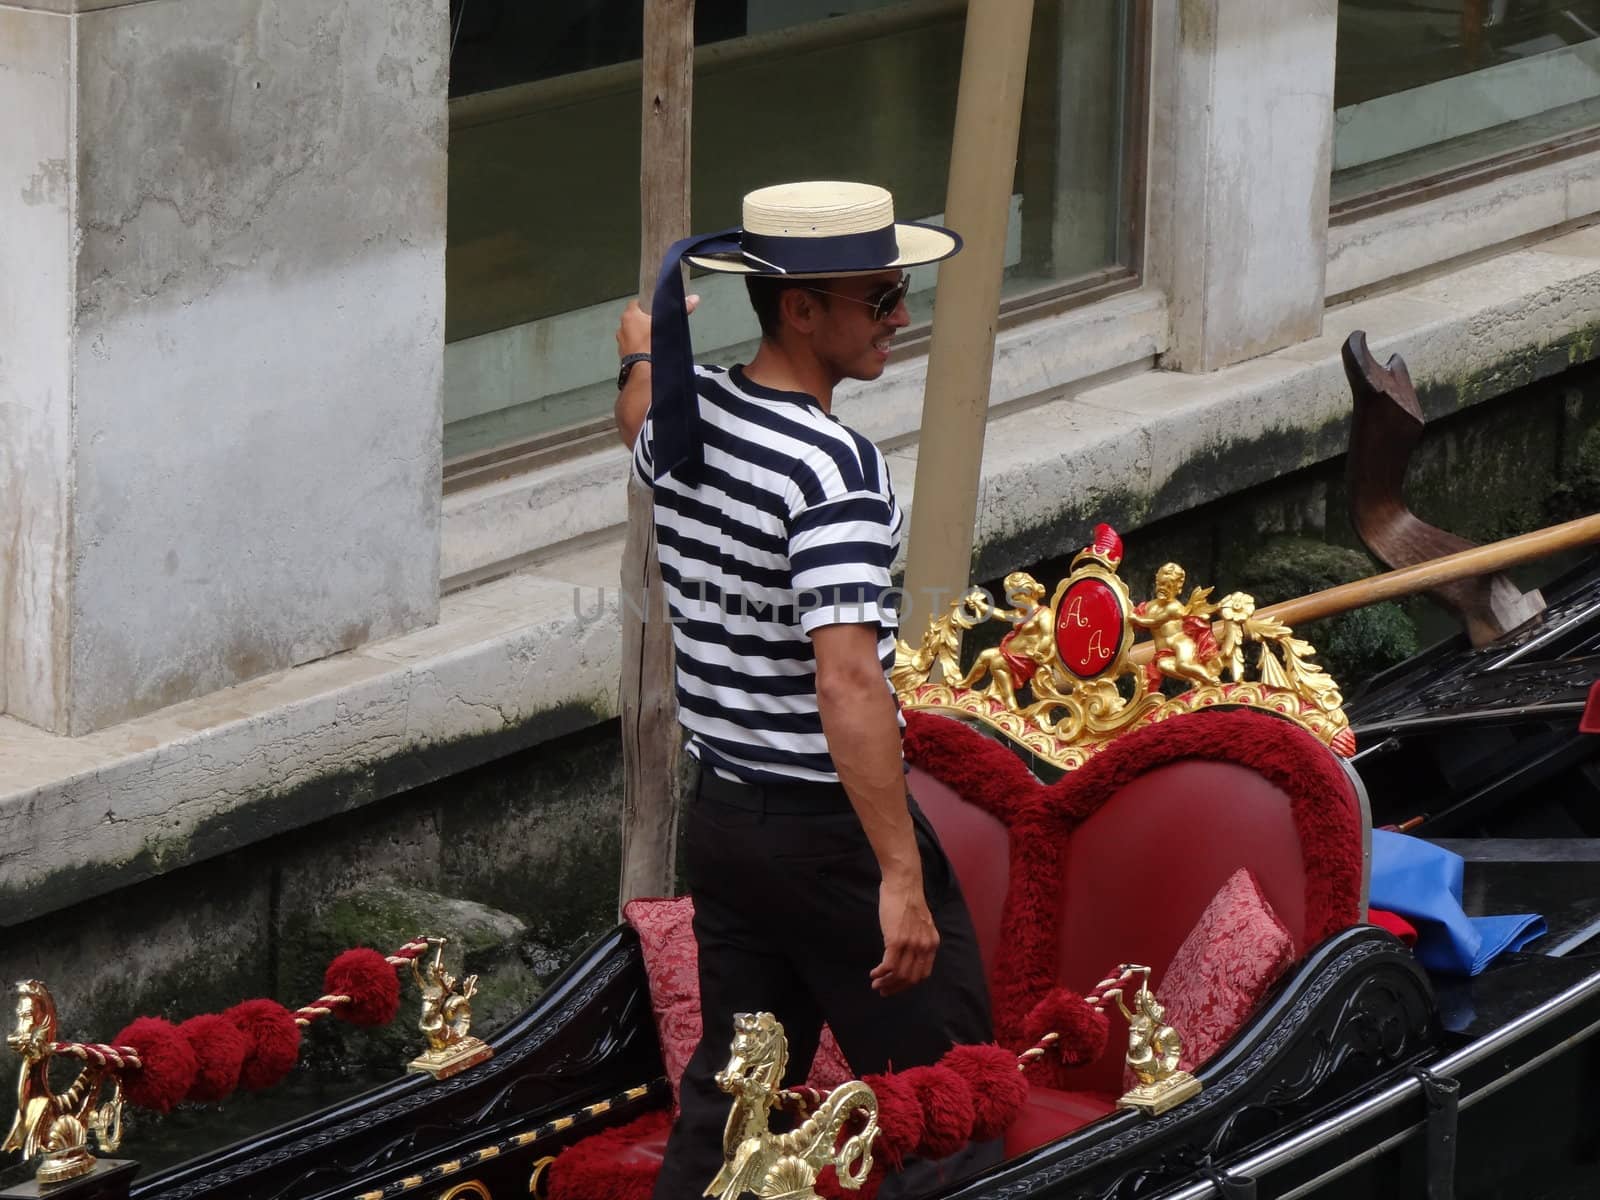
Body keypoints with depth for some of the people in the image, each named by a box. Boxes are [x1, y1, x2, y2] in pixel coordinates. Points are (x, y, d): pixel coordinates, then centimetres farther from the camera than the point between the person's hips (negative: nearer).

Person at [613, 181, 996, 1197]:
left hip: (721, 815, 8)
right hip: (830, 832, -8)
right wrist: (901, 876, -30)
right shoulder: (834, 467, -22)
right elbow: (847, 682, -30)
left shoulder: (685, 416, 3)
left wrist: (642, 352, 54)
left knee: (729, 1094, 16)